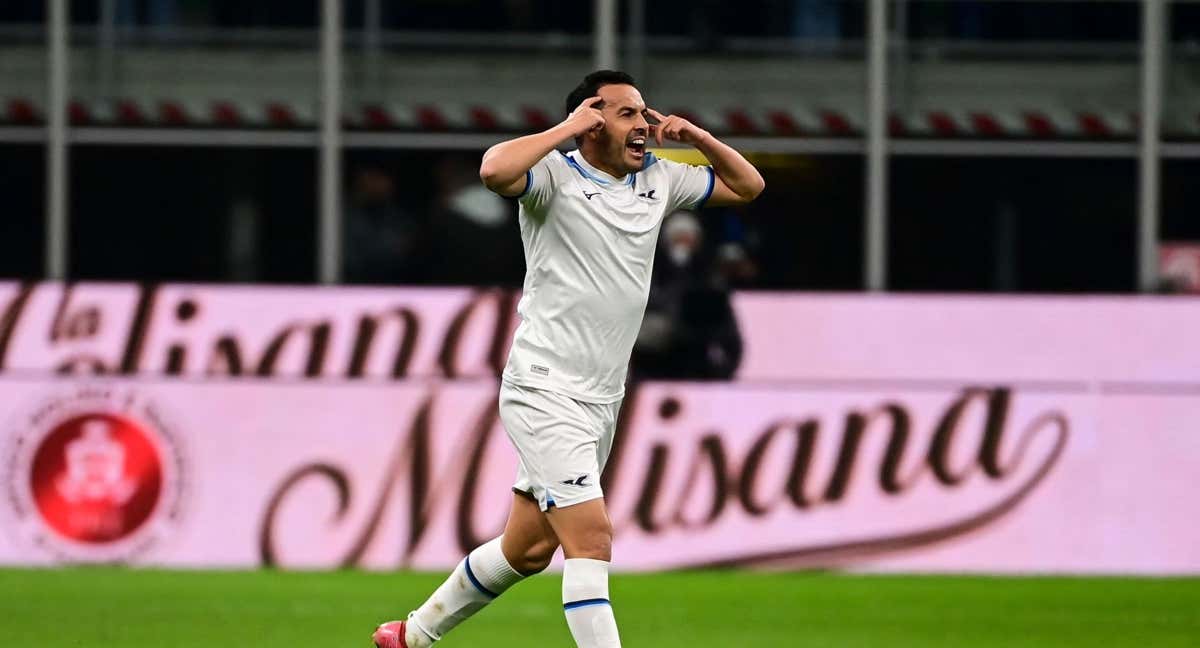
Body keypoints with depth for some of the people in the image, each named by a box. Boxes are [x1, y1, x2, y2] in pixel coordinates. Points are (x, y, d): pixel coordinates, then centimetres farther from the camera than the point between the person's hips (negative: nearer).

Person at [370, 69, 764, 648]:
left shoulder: (658, 178, 11)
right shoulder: (556, 176, -11)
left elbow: (747, 186, 22)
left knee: (528, 550, 14)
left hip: (602, 400, 8)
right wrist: (567, 130, -22)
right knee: (591, 537, -19)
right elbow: (495, 170, -33)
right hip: (544, 392, -8)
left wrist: (698, 138, 6)